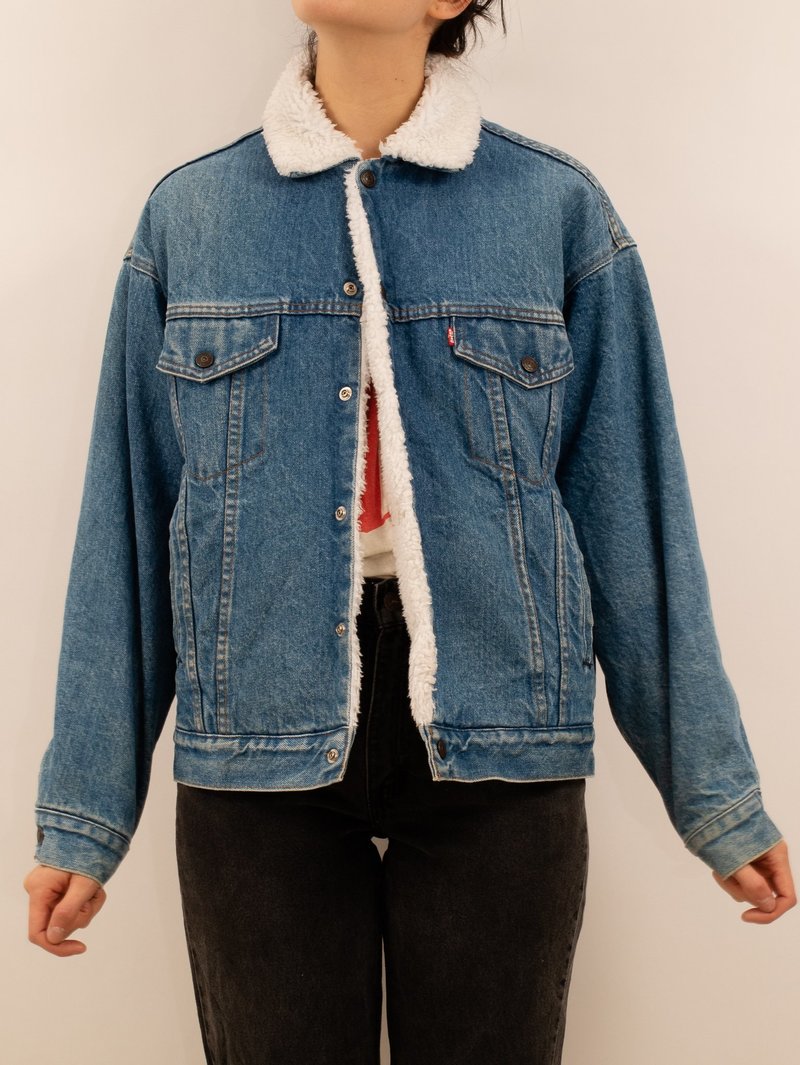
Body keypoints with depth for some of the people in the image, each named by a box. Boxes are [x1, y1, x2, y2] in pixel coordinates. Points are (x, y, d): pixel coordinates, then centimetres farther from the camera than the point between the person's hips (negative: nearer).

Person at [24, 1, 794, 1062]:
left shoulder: (561, 208, 0)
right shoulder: (186, 213, 4)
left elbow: (632, 515, 2)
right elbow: (127, 525, 5)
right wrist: (83, 813, 6)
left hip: (496, 746, 0)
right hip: (261, 747, 1)